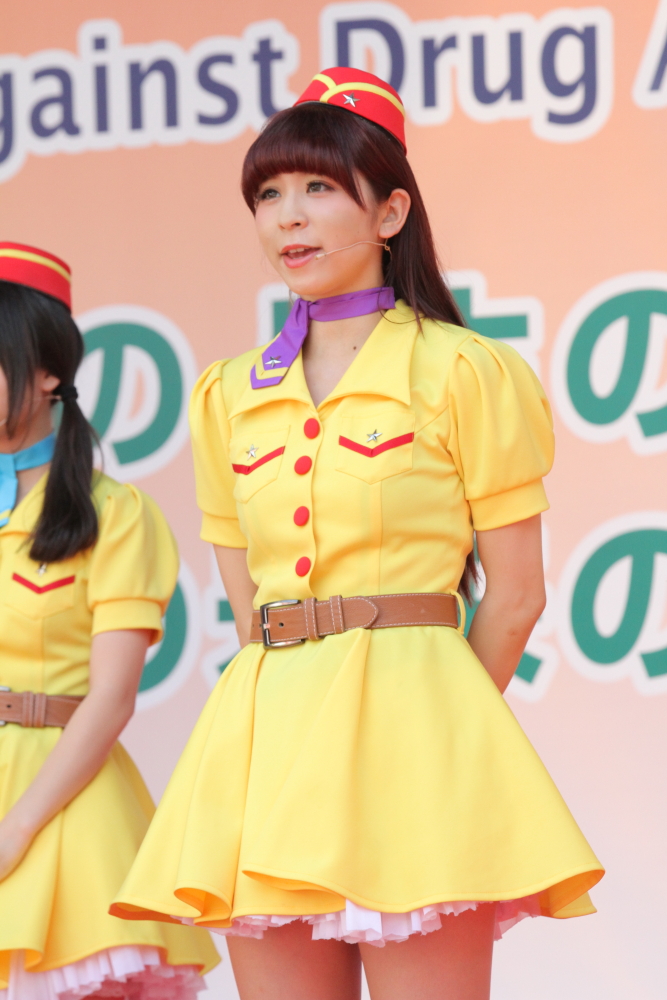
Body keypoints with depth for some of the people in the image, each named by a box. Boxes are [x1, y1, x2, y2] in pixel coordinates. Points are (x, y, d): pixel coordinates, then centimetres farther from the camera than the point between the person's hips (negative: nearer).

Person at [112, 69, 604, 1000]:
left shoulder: (465, 373, 1)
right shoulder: (230, 397, 15)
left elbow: (514, 595, 2)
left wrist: (438, 728, 7)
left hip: (407, 729, -5)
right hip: (266, 744, 5)